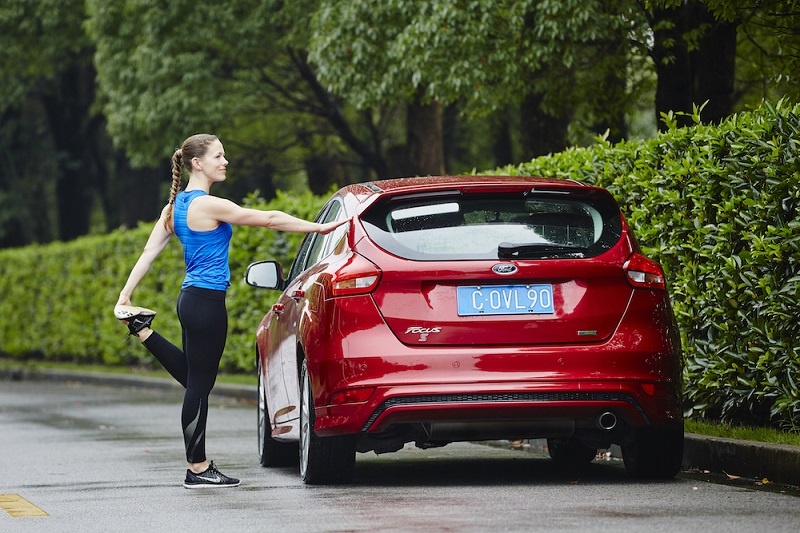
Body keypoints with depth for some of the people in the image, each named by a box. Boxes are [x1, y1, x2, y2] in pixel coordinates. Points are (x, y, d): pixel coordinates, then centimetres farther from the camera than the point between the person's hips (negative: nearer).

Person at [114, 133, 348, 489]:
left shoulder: (177, 204, 11)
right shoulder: (207, 205, -16)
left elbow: (148, 252, 10)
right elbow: (267, 219, -14)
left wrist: (125, 295, 10)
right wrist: (319, 228, -8)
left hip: (191, 298, 9)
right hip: (206, 302, -9)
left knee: (194, 379, 17)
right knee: (199, 384, -2)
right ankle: (198, 469, 4)